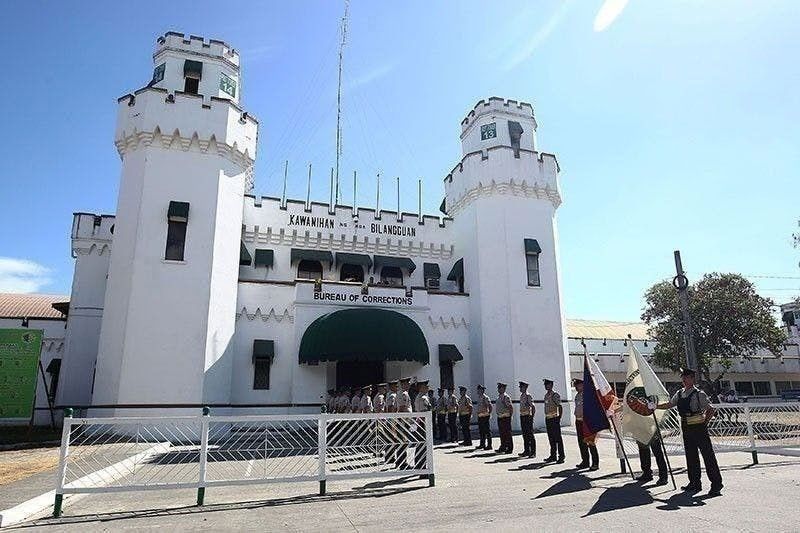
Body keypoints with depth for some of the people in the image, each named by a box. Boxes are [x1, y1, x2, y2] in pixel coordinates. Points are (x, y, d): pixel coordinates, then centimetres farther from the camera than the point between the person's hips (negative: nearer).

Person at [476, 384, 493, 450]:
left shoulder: (485, 397, -13)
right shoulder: (479, 397, 13)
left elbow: (490, 405, -18)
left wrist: (489, 413, -13)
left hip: (485, 416, -9)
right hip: (480, 416, 9)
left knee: (487, 431, -3)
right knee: (481, 431, 14)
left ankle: (489, 445, 1)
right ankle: (482, 444, 24)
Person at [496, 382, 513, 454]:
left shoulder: (506, 397, -14)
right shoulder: (499, 397, 12)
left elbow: (511, 407, -17)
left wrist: (510, 415, -11)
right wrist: (499, 414, 16)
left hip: (505, 418, -9)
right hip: (499, 417, 9)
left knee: (507, 434, -1)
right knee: (502, 433, 14)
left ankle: (510, 449, 6)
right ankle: (503, 447, 23)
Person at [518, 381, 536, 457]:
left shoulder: (528, 396, -12)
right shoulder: (521, 396, 12)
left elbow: (533, 407, -14)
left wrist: (531, 417, -13)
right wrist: (521, 415, 16)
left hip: (527, 416, -8)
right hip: (522, 416, 8)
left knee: (530, 435, -3)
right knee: (524, 435, 13)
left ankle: (533, 452, 3)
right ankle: (526, 451, 21)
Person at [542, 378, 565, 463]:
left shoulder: (555, 395, -11)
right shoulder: (546, 395, 13)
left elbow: (559, 407, -14)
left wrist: (559, 418, -17)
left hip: (554, 418, -8)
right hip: (548, 418, 8)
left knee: (558, 438, -3)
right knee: (551, 438, 12)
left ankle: (561, 456, 2)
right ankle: (553, 456, 20)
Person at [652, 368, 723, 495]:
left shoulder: (699, 394, -10)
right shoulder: (679, 394, 10)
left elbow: (711, 410, -8)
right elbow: (669, 404, 19)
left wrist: (704, 423, -10)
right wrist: (656, 406, 10)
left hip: (699, 428, -7)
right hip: (686, 428, 7)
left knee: (708, 455, -3)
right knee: (691, 456, 13)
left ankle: (716, 484, 5)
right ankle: (695, 483, 23)